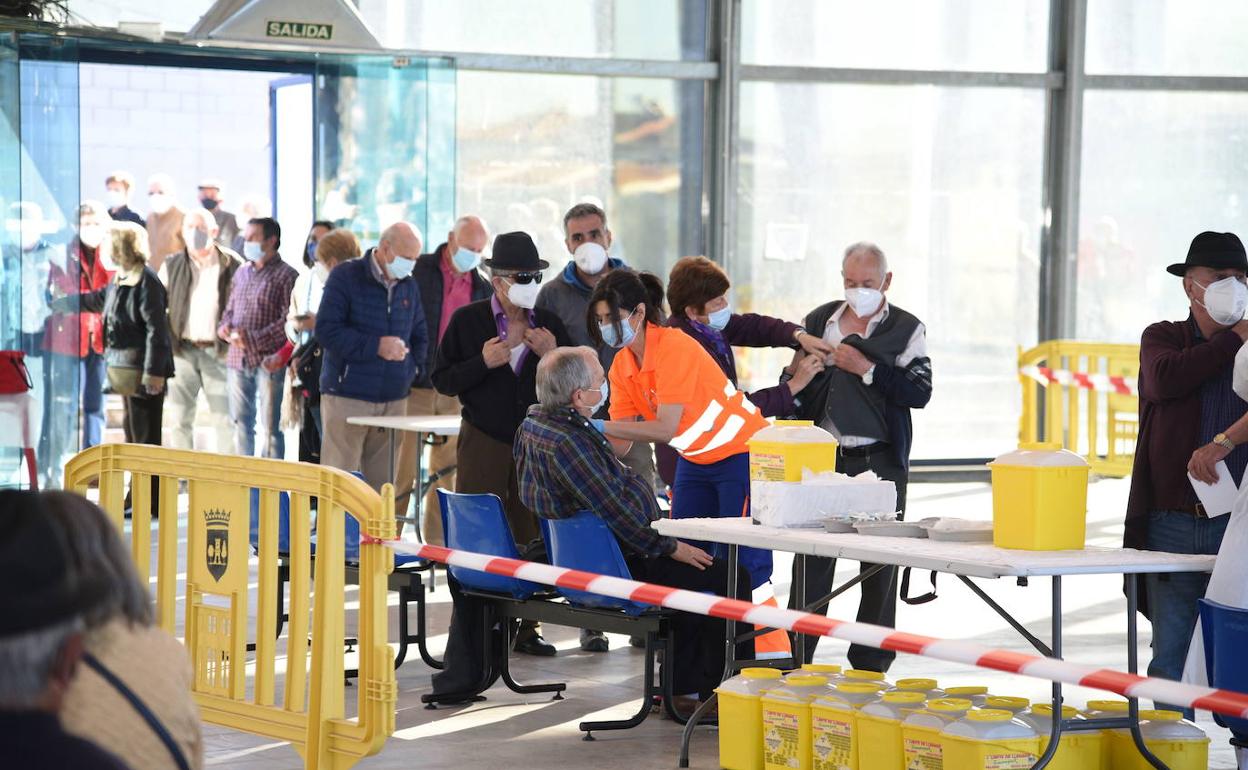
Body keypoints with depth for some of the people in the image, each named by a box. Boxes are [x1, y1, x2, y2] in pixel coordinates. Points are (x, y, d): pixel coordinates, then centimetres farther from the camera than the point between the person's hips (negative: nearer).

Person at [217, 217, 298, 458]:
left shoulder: (286, 276, -6)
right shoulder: (242, 273, 16)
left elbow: (288, 321, -14)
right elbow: (230, 308, 25)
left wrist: (253, 339, -19)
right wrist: (224, 326, 2)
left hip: (268, 361, -7)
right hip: (238, 359, 7)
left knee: (270, 427, -2)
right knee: (241, 423, 11)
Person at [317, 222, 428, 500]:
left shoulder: (408, 285, 13)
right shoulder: (345, 277, -3)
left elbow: (419, 336, 23)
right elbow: (327, 330, -12)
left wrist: (410, 368, 3)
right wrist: (376, 346, -16)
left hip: (394, 399, 5)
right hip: (347, 395, -5)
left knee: (384, 485, 6)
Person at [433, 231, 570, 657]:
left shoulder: (549, 324, 7)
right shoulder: (467, 321, -1)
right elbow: (442, 380, -1)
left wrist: (553, 356, -9)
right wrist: (483, 363, -16)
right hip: (483, 442, -2)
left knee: (533, 537, 3)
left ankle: (528, 627, 11)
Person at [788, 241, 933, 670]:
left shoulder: (907, 330, 1)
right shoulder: (820, 321, 10)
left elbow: (919, 392, -11)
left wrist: (867, 368, -17)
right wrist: (799, 375, -1)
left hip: (880, 461, -2)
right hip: (825, 455, 2)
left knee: (879, 566, 2)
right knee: (812, 560, 1)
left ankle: (870, 665, 9)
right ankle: (796, 660, 7)